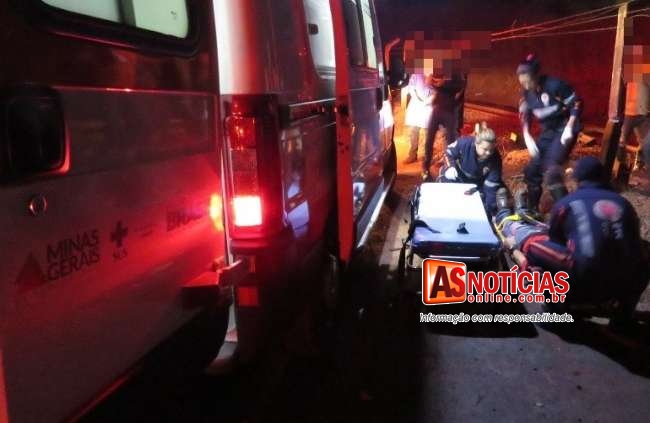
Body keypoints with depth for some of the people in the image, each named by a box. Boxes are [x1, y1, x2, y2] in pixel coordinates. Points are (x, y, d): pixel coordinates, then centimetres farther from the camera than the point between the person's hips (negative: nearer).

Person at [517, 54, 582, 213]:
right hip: (548, 131, 7)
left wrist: (569, 129, -22)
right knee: (532, 169, 5)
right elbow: (524, 115, 6)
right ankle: (532, 209, 24)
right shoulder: (526, 92, -5)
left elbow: (576, 103, -16)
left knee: (551, 169, -23)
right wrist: (527, 138, -6)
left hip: (564, 129, -7)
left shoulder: (555, 85, -23)